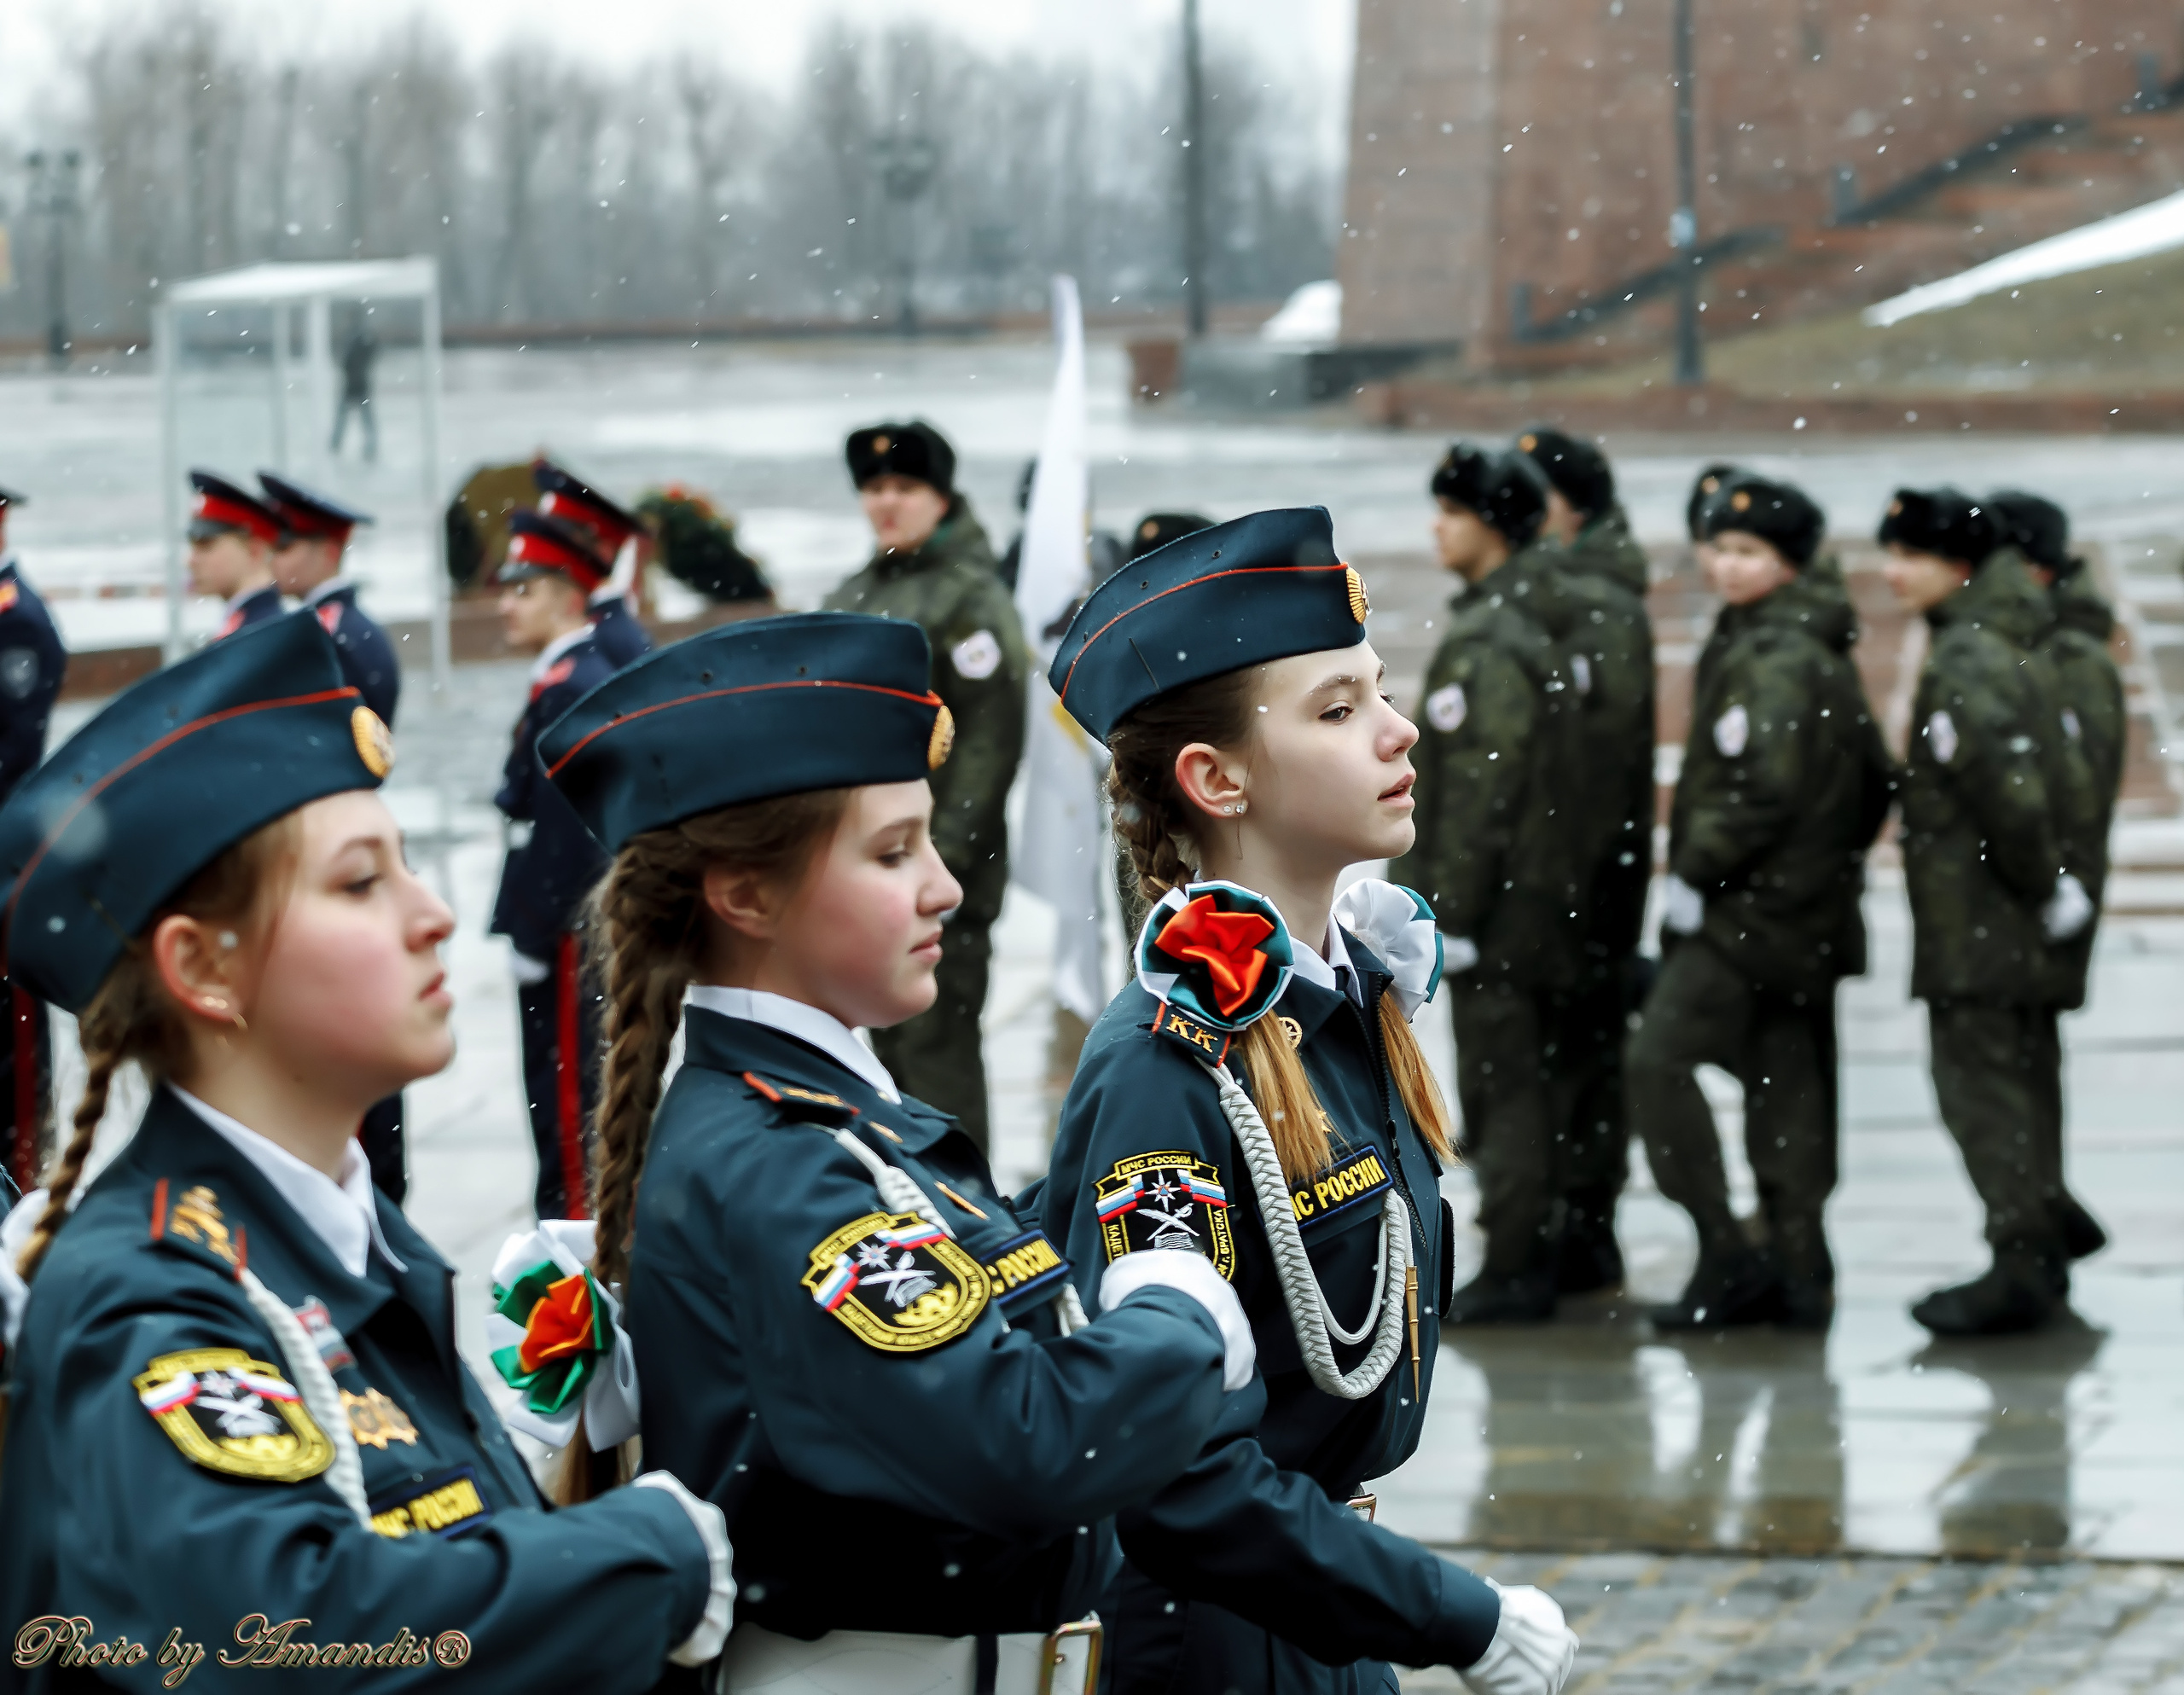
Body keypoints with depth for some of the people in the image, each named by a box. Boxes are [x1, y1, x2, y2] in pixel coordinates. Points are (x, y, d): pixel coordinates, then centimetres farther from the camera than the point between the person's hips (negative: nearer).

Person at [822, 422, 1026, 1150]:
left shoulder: (971, 598, -8)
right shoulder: (853, 598, 17)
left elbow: (990, 740, -14)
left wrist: (944, 858, -19)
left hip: (941, 870, -8)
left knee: (936, 1045, -8)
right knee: (892, 1043, 12)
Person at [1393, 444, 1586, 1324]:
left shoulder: (1486, 644, -18)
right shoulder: (1541, 630, 13)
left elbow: (1479, 790, -20)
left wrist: (1448, 913, -17)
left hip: (1500, 900, -10)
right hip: (1546, 895, 10)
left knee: (1501, 1086, -5)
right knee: (1529, 1080, 15)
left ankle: (1510, 1271, -2)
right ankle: (1536, 1257, 21)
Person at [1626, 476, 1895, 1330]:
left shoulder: (1771, 657, -15)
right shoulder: (1824, 650, 15)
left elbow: (1762, 786, -24)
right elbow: (1873, 775, 20)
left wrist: (1693, 873, -16)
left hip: (1749, 906, -10)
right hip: (1812, 911, 10)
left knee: (1659, 1060, -10)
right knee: (1788, 1083, 11)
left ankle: (1726, 1257, -11)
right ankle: (1801, 1275, 13)